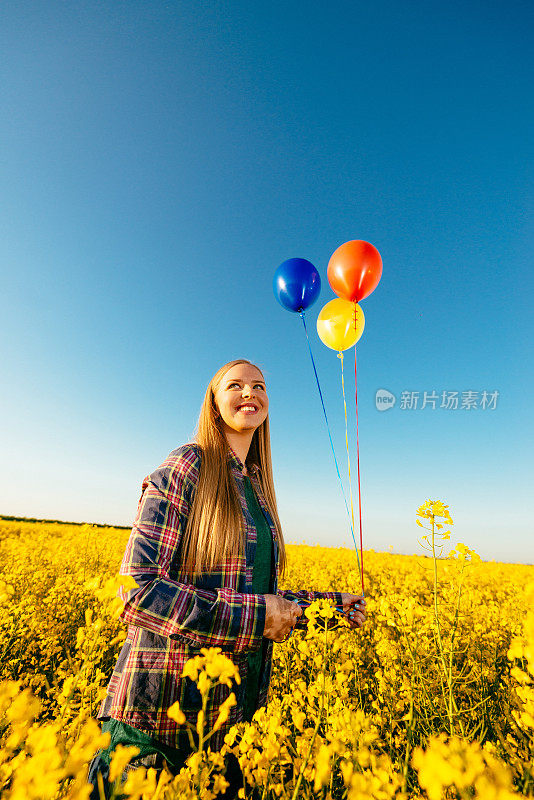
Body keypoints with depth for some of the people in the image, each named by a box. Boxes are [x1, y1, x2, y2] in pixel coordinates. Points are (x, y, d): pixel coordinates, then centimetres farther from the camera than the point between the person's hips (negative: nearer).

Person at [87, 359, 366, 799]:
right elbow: (140, 590, -21)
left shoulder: (255, 488, 6)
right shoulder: (187, 466, -16)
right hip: (160, 712, -7)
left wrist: (331, 604, 6)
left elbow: (253, 592, 12)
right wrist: (255, 615, -21)